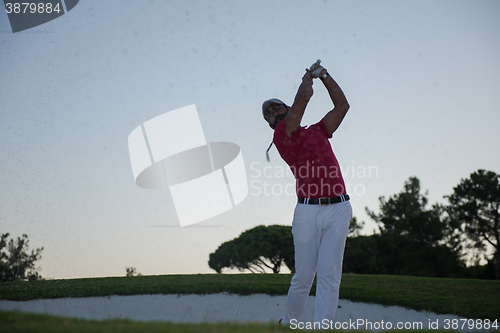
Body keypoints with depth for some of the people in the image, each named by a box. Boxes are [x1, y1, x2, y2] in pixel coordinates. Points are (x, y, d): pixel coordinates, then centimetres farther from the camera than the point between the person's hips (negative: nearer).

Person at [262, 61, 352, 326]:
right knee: (303, 276, -1)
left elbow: (342, 105, 19)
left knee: (329, 274, -5)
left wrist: (323, 74, 21)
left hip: (338, 209, 3)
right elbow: (304, 95, -4)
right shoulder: (281, 136, 3)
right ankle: (289, 323, 18)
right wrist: (308, 76, 15)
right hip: (307, 212, -3)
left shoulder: (318, 131, 22)